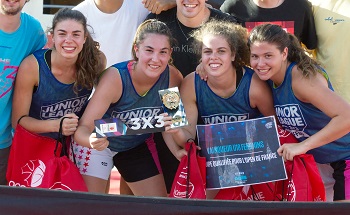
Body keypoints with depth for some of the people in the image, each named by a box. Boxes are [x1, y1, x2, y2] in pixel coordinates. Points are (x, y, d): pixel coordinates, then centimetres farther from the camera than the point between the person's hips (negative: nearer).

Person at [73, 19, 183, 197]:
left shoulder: (172, 77, -22)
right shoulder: (115, 77, -33)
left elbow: (168, 122, -3)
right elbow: (83, 128, -36)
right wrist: (92, 140, -58)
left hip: (137, 146, 4)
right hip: (101, 143, -4)